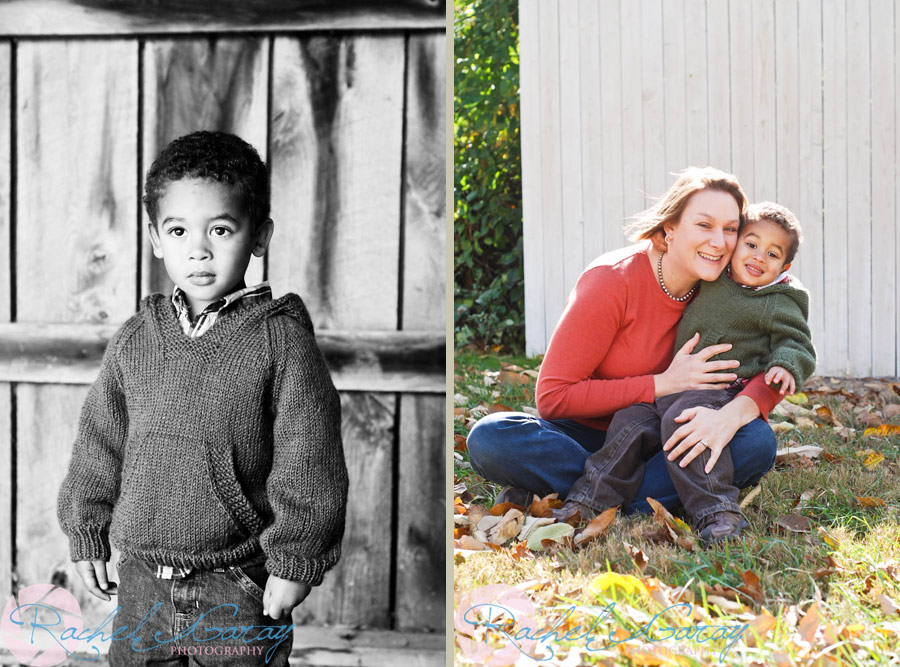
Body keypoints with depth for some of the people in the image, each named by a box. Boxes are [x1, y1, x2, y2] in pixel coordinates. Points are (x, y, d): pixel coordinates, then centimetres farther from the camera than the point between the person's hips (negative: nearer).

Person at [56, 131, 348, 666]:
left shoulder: (282, 340, -9)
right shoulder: (134, 341, 3)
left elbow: (310, 461, -9)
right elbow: (100, 442, 12)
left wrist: (294, 561, -10)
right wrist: (88, 536, 12)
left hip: (241, 590, -4)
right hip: (144, 584, 4)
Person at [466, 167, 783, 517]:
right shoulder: (613, 281, -19)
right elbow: (553, 397, -21)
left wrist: (732, 414, -34)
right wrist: (664, 384, -25)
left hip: (659, 443, 3)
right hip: (589, 439, -3)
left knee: (758, 442, -26)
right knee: (489, 438, -32)